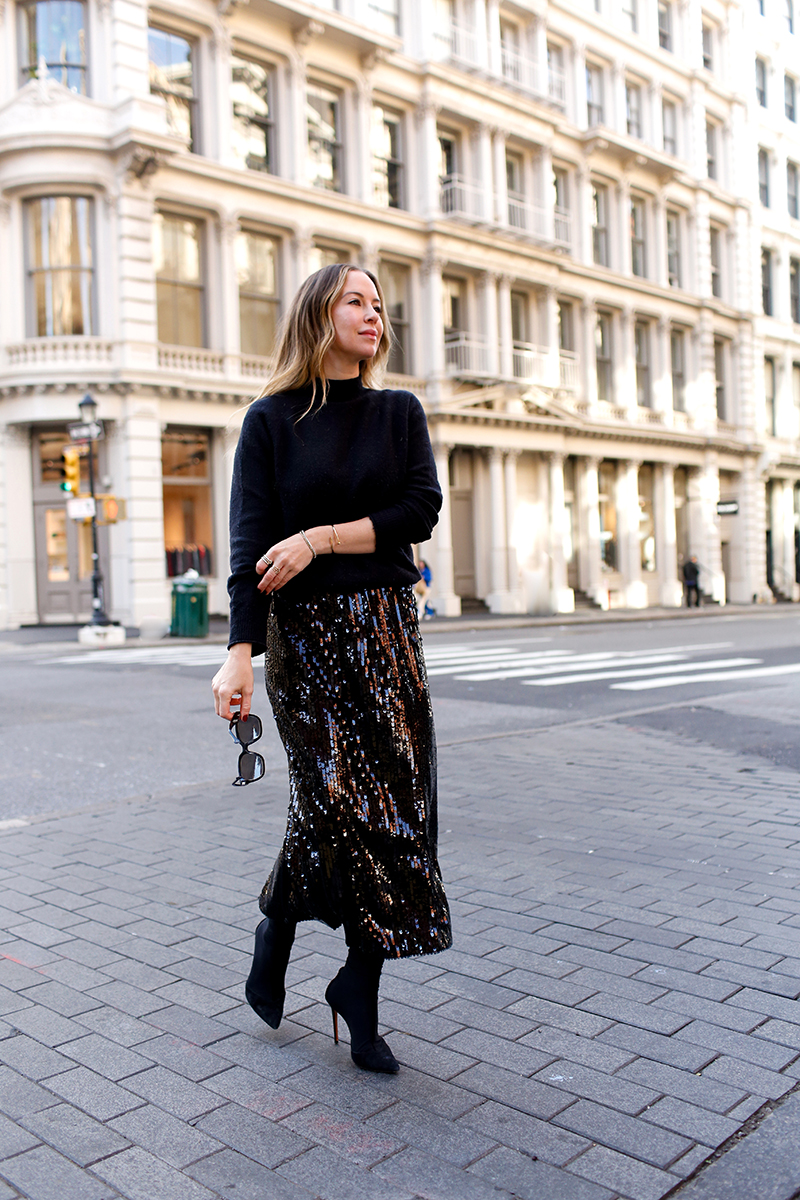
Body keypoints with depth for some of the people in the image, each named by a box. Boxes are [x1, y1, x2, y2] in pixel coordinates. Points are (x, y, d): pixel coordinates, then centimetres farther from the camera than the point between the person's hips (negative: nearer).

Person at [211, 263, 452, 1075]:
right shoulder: (271, 421, 1)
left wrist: (322, 537, -11)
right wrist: (241, 651, -21)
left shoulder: (399, 413, 11)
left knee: (392, 802, 0)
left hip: (386, 627, 4)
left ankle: (359, 990, 13)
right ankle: (277, 929, 24)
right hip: (305, 632, -3)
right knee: (338, 798, -6)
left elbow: (420, 511, -1)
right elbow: (251, 543, -9)